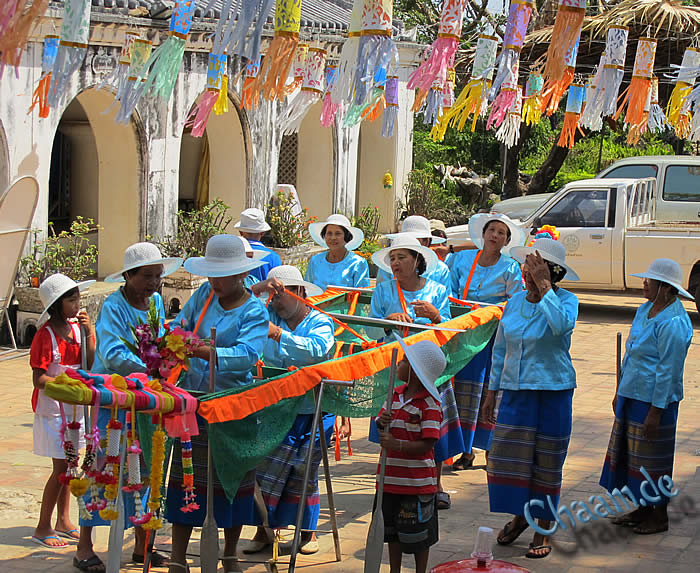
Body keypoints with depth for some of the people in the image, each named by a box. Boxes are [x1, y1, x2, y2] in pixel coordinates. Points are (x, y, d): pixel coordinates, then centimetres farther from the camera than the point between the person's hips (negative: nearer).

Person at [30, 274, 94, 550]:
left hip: (72, 406, 7)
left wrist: (88, 333, -10)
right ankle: (42, 529, 3)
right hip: (51, 408, -7)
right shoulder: (45, 335, -16)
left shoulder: (76, 328, 5)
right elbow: (39, 379, -17)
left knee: (69, 464, 13)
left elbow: (90, 365, 0)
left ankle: (63, 521, 25)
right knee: (61, 467, -7)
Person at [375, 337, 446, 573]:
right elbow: (381, 426, 12)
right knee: (392, 530, 17)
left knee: (417, 535, 6)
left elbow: (427, 444, -20)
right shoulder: (395, 395, 7)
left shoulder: (429, 403, -15)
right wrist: (382, 422, -12)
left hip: (417, 481, -7)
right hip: (391, 478, 7)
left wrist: (397, 445, -29)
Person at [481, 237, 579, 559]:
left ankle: (543, 529, 17)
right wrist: (492, 392, 15)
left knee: (546, 463, 4)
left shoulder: (566, 300, -7)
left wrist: (544, 286, -25)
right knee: (507, 456, 1)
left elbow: (561, 325, -31)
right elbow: (501, 349, 15)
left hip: (552, 392, -4)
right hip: (515, 391, 4)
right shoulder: (514, 303, 7)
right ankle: (519, 516, 24)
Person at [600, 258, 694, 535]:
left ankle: (660, 516, 14)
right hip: (632, 396, 9)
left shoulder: (673, 323, -21)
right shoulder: (645, 310, 10)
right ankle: (644, 509, 29)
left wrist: (656, 411, -21)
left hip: (654, 400, -9)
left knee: (653, 459, 1)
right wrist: (619, 393, 20)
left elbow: (669, 371, -21)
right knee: (632, 454, 16)